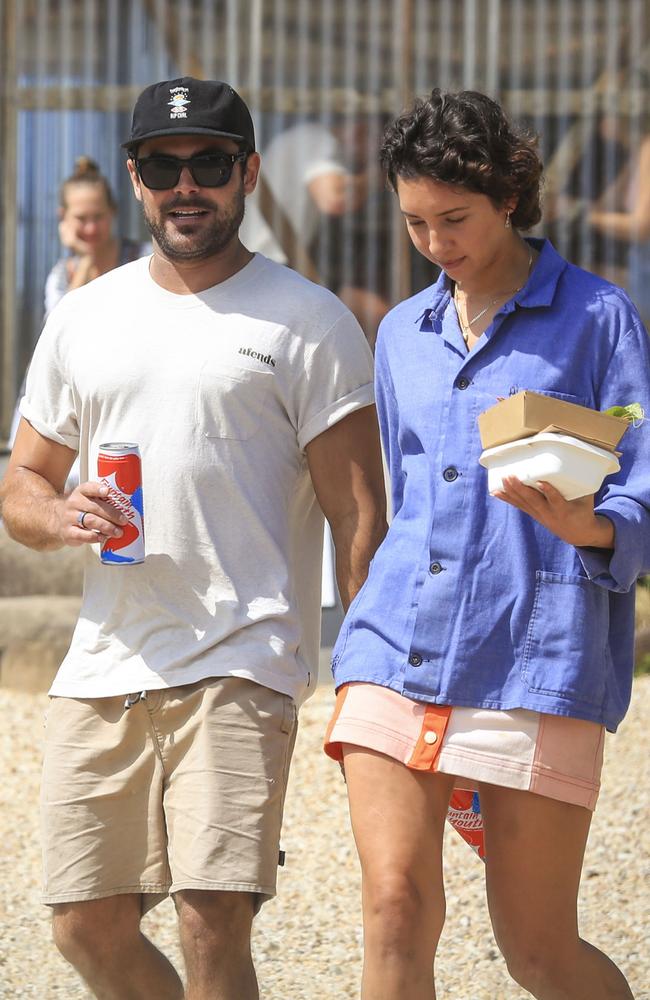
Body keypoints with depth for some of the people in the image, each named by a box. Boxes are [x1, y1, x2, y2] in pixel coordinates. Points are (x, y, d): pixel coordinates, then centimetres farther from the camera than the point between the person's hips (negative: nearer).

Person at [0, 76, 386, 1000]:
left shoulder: (309, 322, 1)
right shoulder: (85, 318, 16)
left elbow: (356, 511, -3)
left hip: (241, 669, -5)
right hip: (101, 672, 5)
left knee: (212, 923, -17)